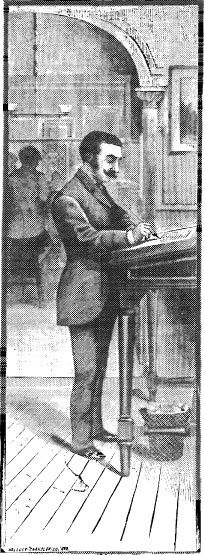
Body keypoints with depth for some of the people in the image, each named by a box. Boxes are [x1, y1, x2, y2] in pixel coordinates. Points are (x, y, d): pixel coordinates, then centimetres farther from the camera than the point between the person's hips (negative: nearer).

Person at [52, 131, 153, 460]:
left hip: (105, 294, 9)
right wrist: (129, 236, -35)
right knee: (86, 371, -3)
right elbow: (89, 238, -26)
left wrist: (132, 227, -3)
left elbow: (117, 215, 18)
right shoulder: (67, 198, -16)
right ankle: (81, 441, 10)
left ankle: (95, 426, 31)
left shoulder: (99, 190, 13)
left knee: (99, 367, 17)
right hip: (84, 295, -9)